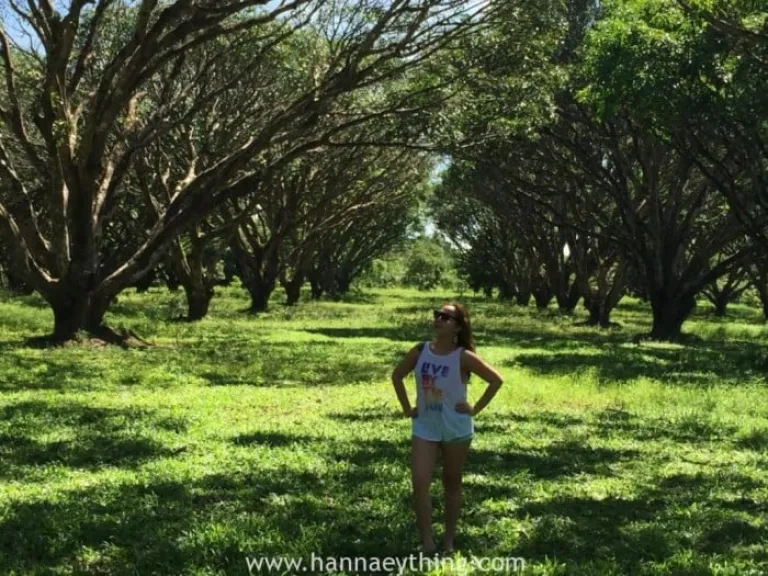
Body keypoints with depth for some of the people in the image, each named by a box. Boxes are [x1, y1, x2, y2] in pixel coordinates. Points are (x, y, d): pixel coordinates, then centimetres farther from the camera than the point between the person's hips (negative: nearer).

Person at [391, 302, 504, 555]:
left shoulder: (463, 357, -14)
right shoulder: (420, 351, -3)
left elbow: (496, 380, -10)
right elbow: (397, 375, 12)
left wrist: (476, 408, -11)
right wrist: (406, 407, 5)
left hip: (456, 429, -2)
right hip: (424, 427, 3)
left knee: (451, 484, 11)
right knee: (419, 484, -9)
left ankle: (448, 541, 26)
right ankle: (427, 545, -2)